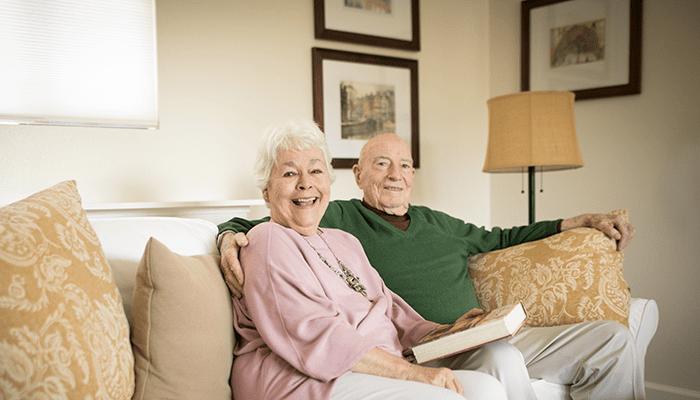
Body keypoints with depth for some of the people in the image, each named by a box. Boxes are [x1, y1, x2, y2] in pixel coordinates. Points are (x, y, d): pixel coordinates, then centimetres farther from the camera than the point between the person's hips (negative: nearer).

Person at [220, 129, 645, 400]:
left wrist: (583, 221, 30)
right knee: (502, 356, -40)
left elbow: (501, 238, 32)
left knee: (612, 337, 1)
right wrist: (230, 237, -23)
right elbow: (255, 226, 1)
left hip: (489, 341, 8)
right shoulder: (339, 219, 2)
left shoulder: (436, 222, 21)